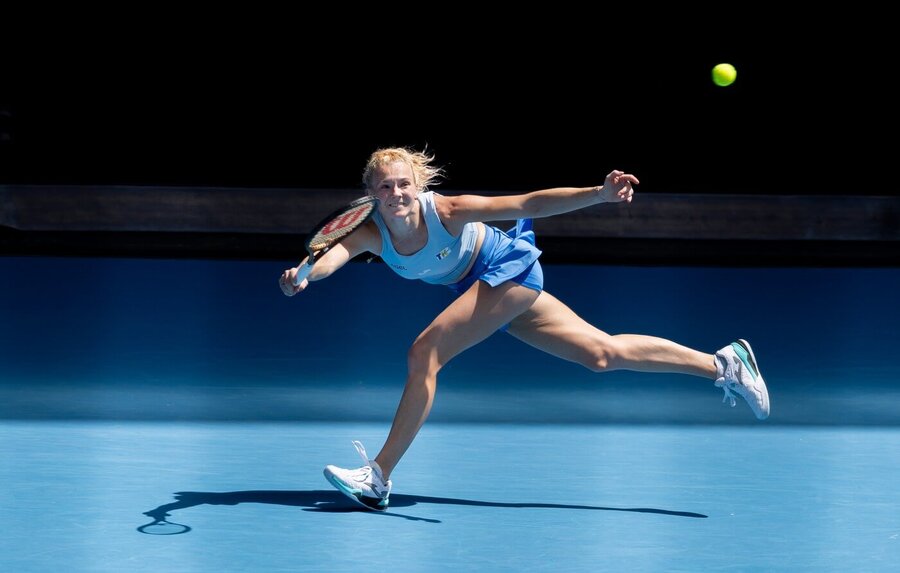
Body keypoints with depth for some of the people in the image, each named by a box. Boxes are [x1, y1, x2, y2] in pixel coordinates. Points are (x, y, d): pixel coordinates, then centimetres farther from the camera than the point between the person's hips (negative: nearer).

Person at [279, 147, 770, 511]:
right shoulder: (372, 234, -14)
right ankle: (723, 364, 19)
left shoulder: (445, 211, -27)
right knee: (603, 353, 8)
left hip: (508, 269, -7)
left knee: (423, 353, -20)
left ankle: (378, 478, -11)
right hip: (481, 288, 7)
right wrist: (304, 276, -56)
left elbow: (529, 204, -26)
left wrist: (600, 194, -35)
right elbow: (334, 254, -32)